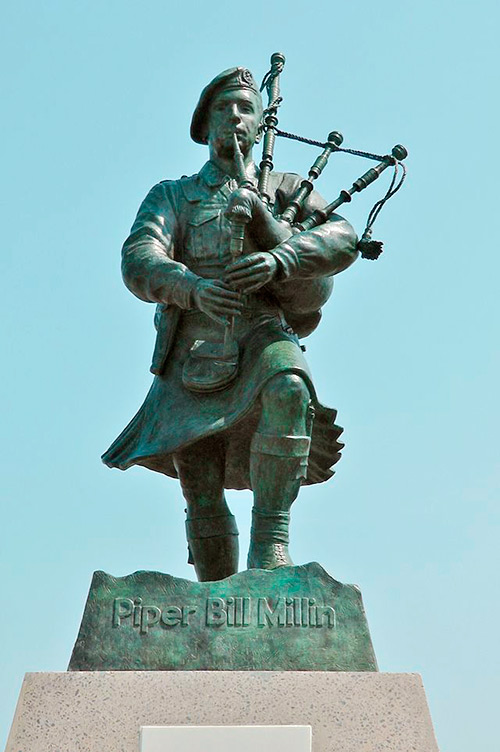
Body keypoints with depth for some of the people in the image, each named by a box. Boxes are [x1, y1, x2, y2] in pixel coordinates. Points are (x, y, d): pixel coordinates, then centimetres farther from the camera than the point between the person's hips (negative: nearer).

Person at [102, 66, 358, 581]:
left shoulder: (284, 189, 17)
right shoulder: (171, 196, 18)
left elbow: (343, 239, -4)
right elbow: (139, 263, -2)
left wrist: (277, 258, -24)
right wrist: (194, 286, -25)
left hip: (260, 339, -1)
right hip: (193, 356, 1)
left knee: (286, 388, -37)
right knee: (203, 504, -2)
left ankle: (270, 538, -28)